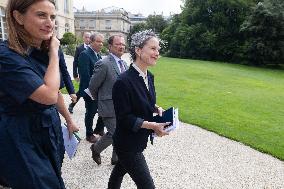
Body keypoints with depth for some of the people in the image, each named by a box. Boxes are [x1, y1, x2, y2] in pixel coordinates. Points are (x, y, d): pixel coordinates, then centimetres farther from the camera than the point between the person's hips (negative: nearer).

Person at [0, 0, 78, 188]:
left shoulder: (44, 53, 3)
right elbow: (49, 95, -30)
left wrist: (69, 120, 18)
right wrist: (54, 53, -19)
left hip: (51, 133, 7)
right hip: (22, 142, -7)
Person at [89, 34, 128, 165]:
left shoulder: (124, 64, 8)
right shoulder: (104, 64, -17)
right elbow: (92, 86, -10)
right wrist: (100, 100, 3)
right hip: (110, 107, -7)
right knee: (114, 134, -1)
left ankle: (116, 158, 35)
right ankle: (96, 149, 28)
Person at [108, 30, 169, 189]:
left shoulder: (149, 77, -1)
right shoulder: (124, 81, -26)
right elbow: (124, 118, -22)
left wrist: (157, 109, -6)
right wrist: (152, 125, -26)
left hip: (139, 140, 8)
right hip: (128, 144, -8)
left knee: (121, 169, 31)